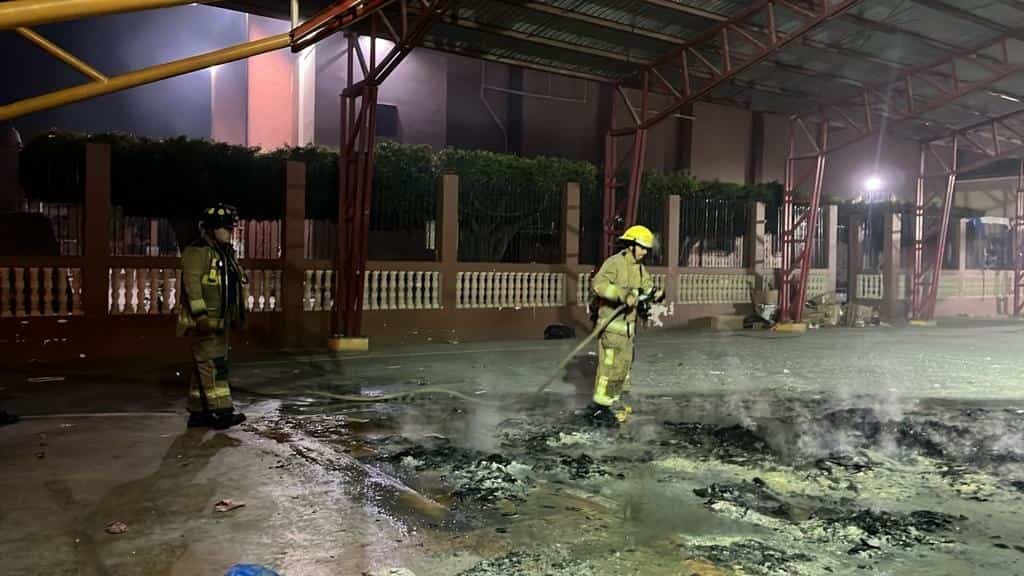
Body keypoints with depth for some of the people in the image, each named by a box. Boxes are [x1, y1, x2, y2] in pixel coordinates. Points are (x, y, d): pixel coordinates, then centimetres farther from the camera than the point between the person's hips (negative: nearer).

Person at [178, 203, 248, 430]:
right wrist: (200, 314, -24)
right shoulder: (197, 252, -10)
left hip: (220, 321, 10)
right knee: (213, 364, -12)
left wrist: (238, 314, 24)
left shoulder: (226, 254, 19)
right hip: (203, 321, -10)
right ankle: (222, 411, -14)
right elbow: (191, 283, -18)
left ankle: (198, 413, 18)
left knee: (204, 367, 12)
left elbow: (239, 283, 26)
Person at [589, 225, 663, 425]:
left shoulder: (639, 268, 14)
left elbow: (647, 287, 19)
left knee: (625, 362, 17)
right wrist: (624, 295, -35)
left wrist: (656, 294, -4)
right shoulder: (614, 263, -15)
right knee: (610, 364, -10)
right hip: (611, 322, -9)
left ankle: (614, 401, 32)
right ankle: (600, 408, -4)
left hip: (628, 324, 10)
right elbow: (599, 284, -28)